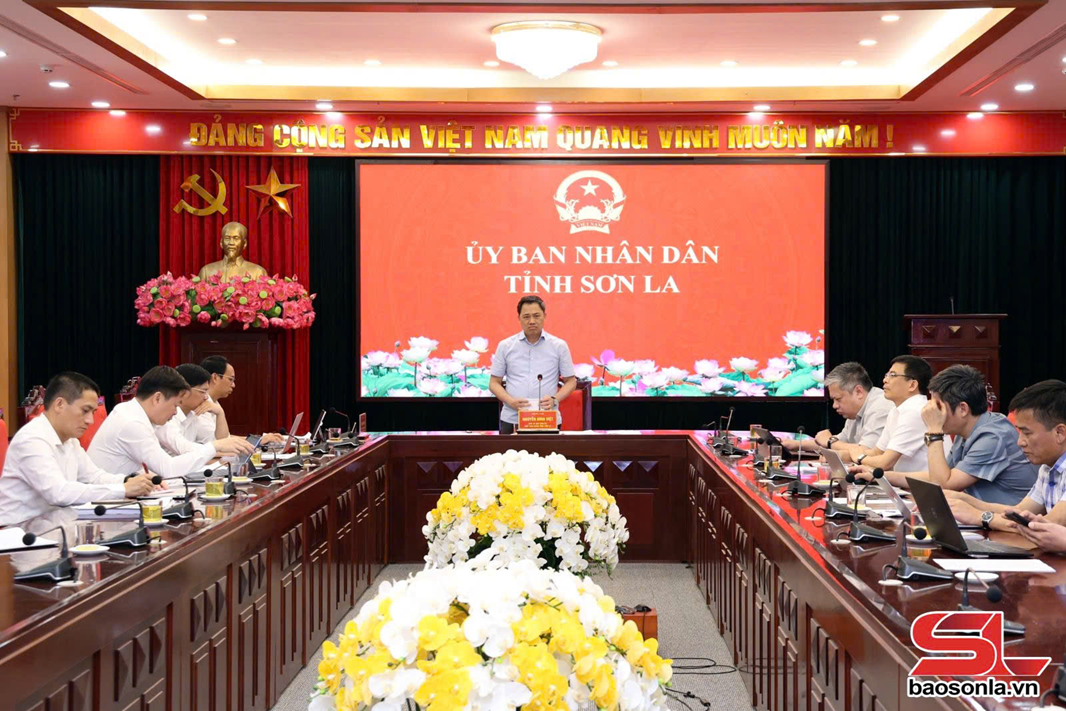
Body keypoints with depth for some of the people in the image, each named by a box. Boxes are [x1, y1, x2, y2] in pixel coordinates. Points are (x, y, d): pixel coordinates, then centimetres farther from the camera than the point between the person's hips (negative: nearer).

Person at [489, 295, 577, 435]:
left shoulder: (559, 346, 6)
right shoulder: (505, 346, 7)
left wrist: (555, 399, -9)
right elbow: (494, 382, 9)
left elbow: (570, 381, 9)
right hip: (512, 420, 1)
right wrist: (510, 401, -9)